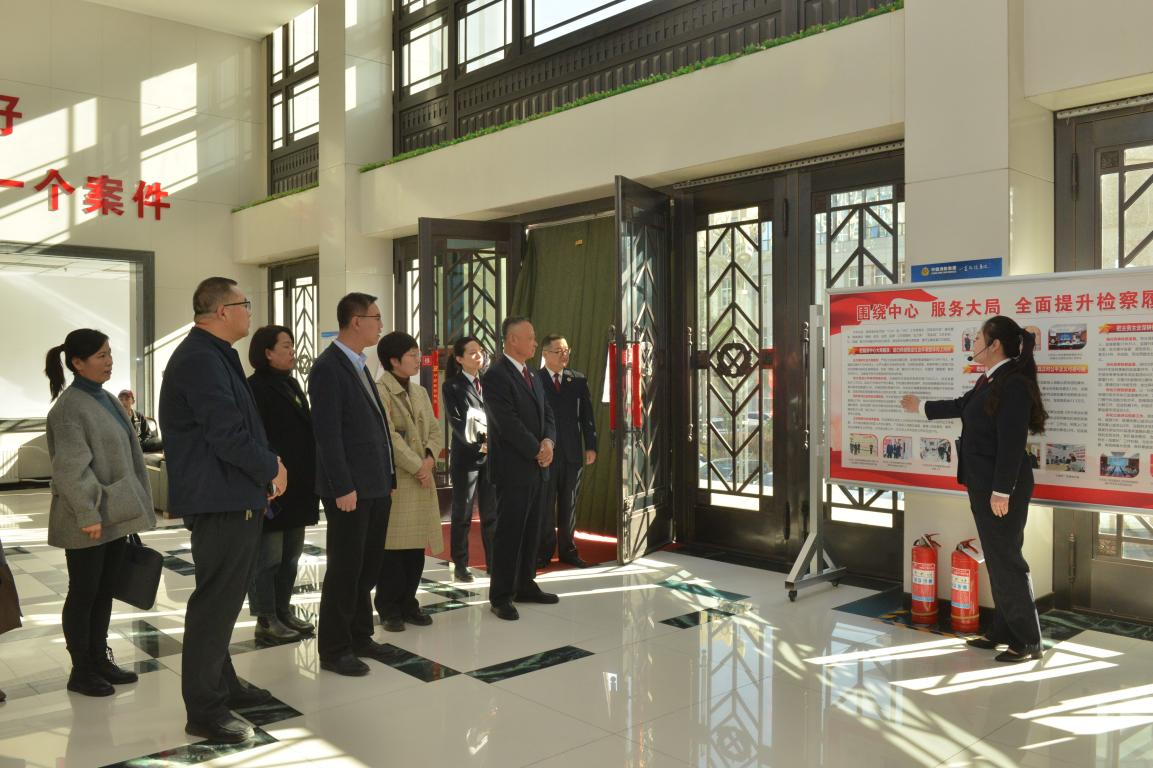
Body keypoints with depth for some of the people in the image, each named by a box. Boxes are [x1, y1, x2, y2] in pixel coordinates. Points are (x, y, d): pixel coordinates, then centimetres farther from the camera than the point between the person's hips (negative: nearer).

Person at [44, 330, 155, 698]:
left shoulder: (105, 399, 11)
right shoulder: (69, 407, -14)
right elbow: (71, 468, -18)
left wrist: (133, 508, 16)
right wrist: (87, 515, -20)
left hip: (116, 514, 8)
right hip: (88, 519, -8)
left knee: (105, 591, 15)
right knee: (83, 593, 4)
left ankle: (99, 659, 26)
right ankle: (80, 671, 16)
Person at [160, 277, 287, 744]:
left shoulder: (213, 355, 14)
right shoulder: (202, 359, -19)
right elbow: (228, 436, -25)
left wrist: (263, 470, 6)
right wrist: (272, 468, -10)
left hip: (230, 497, 11)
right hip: (220, 501, -11)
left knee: (222, 599, 20)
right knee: (215, 603, -2)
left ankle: (222, 685, 34)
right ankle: (204, 710, 10)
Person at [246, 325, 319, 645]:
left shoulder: (291, 384, 15)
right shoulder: (256, 388, -11)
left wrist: (310, 481, 14)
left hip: (297, 486, 9)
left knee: (291, 556, 15)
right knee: (268, 558, 1)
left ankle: (283, 611, 25)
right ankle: (265, 621, 10)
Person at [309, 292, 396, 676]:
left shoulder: (360, 365, 16)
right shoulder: (328, 368, -12)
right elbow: (328, 433, -17)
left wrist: (388, 478, 14)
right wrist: (343, 488, -19)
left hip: (376, 486, 9)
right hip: (350, 488, -9)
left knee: (368, 566, 16)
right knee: (345, 570, 1)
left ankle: (360, 636, 29)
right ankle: (334, 649, 14)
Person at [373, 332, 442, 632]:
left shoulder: (420, 392, 15)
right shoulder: (380, 391, -10)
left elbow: (435, 429, 11)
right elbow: (389, 437, -17)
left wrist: (430, 458, -7)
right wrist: (418, 466, -15)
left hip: (422, 478, 7)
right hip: (394, 478, -7)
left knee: (416, 544, 10)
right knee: (393, 545, -1)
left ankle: (408, 603, 21)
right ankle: (389, 609, 11)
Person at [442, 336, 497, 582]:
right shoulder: (452, 386, -1)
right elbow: (456, 422, -8)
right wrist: (479, 445, -18)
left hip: (493, 455, 4)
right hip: (466, 456, -4)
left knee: (492, 512, 6)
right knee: (462, 514, 5)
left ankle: (494, 562, 14)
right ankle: (460, 565, 13)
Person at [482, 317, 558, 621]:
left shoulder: (531, 375, 15)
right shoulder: (496, 376, -12)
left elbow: (546, 414, 14)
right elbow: (508, 424, -19)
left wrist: (548, 441, -6)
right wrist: (537, 451, -13)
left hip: (535, 467, 8)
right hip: (513, 467, -8)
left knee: (531, 530, 13)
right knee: (509, 532, -1)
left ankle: (525, 585, 25)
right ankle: (501, 596, 9)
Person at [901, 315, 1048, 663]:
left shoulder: (1014, 384, -18)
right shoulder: (990, 379, 11)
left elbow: (1012, 442, -22)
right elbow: (962, 405, 29)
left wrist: (1002, 490, -22)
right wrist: (922, 406, 41)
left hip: (1002, 487, -10)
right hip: (983, 484, 10)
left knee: (1007, 561, -2)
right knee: (996, 559, 15)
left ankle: (1028, 641, 9)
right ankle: (1003, 631, 26)